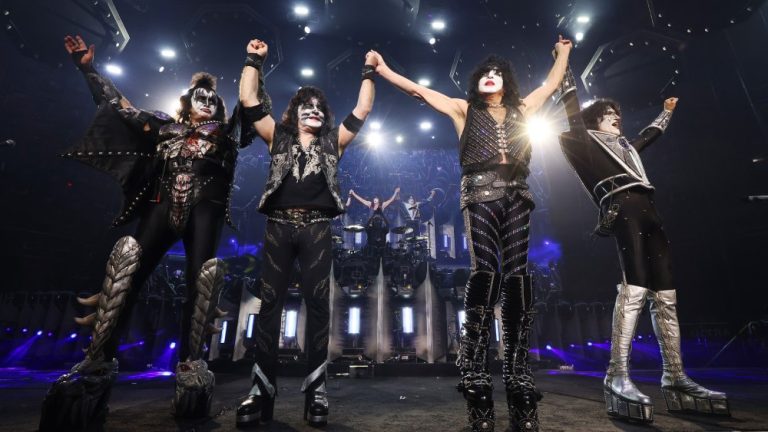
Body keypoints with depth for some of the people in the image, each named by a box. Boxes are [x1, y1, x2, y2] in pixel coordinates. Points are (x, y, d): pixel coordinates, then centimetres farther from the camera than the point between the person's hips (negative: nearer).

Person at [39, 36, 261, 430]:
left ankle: (189, 364, -13)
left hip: (204, 209, -1)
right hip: (163, 206, 2)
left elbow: (249, 105, 15)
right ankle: (98, 360, -13)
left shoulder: (225, 134, 21)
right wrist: (87, 67, 32)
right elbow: (117, 104, 30)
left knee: (201, 278, -16)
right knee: (128, 265, -17)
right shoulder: (166, 128, 25)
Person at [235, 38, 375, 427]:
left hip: (316, 229, 0)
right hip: (279, 226, 1)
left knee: (317, 304, -1)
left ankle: (316, 389, 6)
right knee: (270, 303, 0)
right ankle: (262, 388, 8)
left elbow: (363, 110, 15)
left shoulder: (332, 142, 15)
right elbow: (249, 101, 13)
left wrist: (369, 72, 17)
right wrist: (255, 60, 13)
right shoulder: (278, 137, 15)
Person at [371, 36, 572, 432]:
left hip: (515, 195, 3)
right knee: (485, 271, -18)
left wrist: (563, 53, 53)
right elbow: (420, 91, 17)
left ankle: (518, 374, -5)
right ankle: (475, 371, -14)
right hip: (481, 195, -3)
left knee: (517, 275, -8)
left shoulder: (521, 109, 27)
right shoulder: (464, 109, 20)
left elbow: (552, 82, 41)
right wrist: (384, 70, 15)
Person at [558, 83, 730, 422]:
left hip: (646, 210, 8)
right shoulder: (587, 141, 16)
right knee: (634, 288, -24)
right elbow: (573, 112, 9)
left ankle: (674, 378, 2)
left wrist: (666, 112, 65)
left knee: (665, 295, -1)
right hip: (622, 207, -8)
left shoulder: (626, 145, 37)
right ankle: (617, 376, -26)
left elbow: (649, 136, 55)